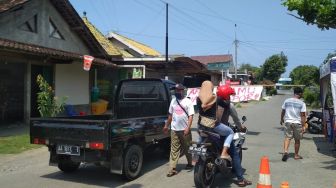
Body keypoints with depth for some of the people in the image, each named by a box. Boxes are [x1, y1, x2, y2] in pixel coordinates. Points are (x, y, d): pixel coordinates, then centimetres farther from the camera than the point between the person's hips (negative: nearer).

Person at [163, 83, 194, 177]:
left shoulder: (188, 101, -5)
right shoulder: (173, 101, 10)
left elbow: (190, 116, -10)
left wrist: (188, 128, -20)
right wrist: (166, 125, 19)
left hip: (185, 130, -3)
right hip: (174, 129, 4)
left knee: (187, 148, 12)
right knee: (174, 149, 0)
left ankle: (190, 163, 32)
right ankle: (172, 169, 0)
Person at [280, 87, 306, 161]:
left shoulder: (286, 101, 3)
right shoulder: (302, 103, -6)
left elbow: (283, 111, 12)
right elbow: (303, 115, -9)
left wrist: (281, 119, 27)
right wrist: (303, 126, -6)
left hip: (288, 122, 2)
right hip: (297, 123, -2)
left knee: (287, 137, 1)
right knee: (297, 140, 12)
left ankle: (285, 151, -23)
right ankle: (296, 155, 23)